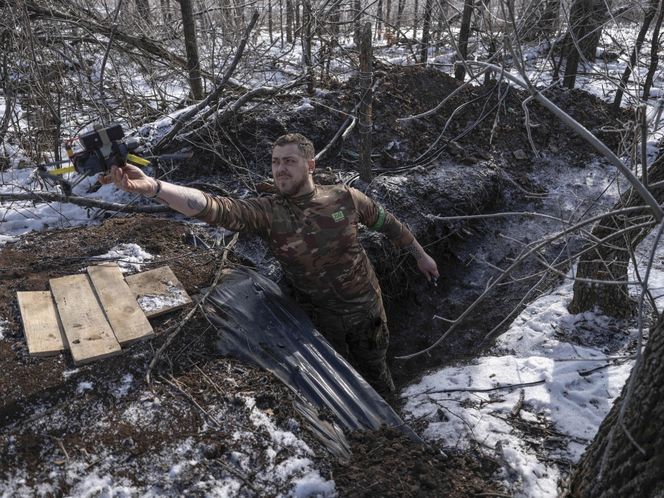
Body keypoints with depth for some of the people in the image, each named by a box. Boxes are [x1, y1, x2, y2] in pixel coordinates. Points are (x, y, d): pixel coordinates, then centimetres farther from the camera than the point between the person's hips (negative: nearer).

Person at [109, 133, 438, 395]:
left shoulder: (345, 198, -14)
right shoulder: (267, 212, -20)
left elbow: (387, 223, 3)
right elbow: (215, 208, -37)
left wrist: (420, 255, 15)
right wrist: (152, 187, -52)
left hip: (366, 308, 1)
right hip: (321, 319, -1)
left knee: (374, 371, 24)